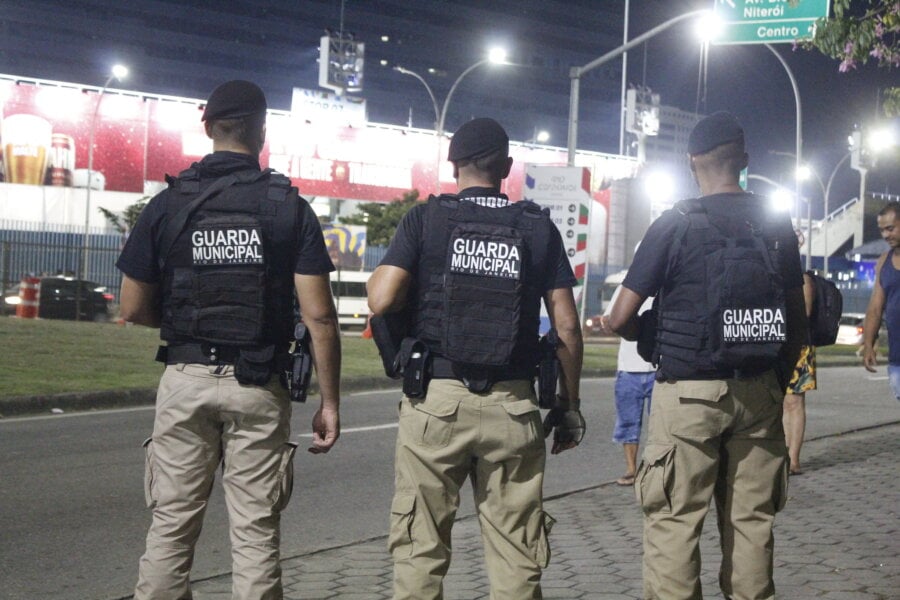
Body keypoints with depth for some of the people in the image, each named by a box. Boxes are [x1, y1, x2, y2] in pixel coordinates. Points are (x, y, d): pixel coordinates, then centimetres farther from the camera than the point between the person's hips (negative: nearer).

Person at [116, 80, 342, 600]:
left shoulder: (168, 205, 1)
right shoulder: (290, 207, -2)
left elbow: (134, 309, 3)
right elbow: (319, 314, -7)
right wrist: (330, 402, -1)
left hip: (186, 380, 1)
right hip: (258, 385, -1)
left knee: (171, 526, 8)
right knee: (256, 532, 5)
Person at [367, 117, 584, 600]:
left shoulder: (427, 217, 1)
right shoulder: (539, 227, 7)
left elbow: (381, 301, -9)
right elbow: (567, 328, 4)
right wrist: (569, 405, 13)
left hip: (436, 399, -1)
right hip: (513, 405, 2)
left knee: (420, 548, 5)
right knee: (516, 553, 6)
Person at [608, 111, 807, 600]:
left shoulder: (675, 225, -6)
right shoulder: (776, 225, 5)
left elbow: (620, 319, -7)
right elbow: (798, 322, 8)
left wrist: (651, 336, 13)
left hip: (689, 391, -4)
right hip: (759, 393, 4)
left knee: (674, 521, 0)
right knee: (751, 519, 9)